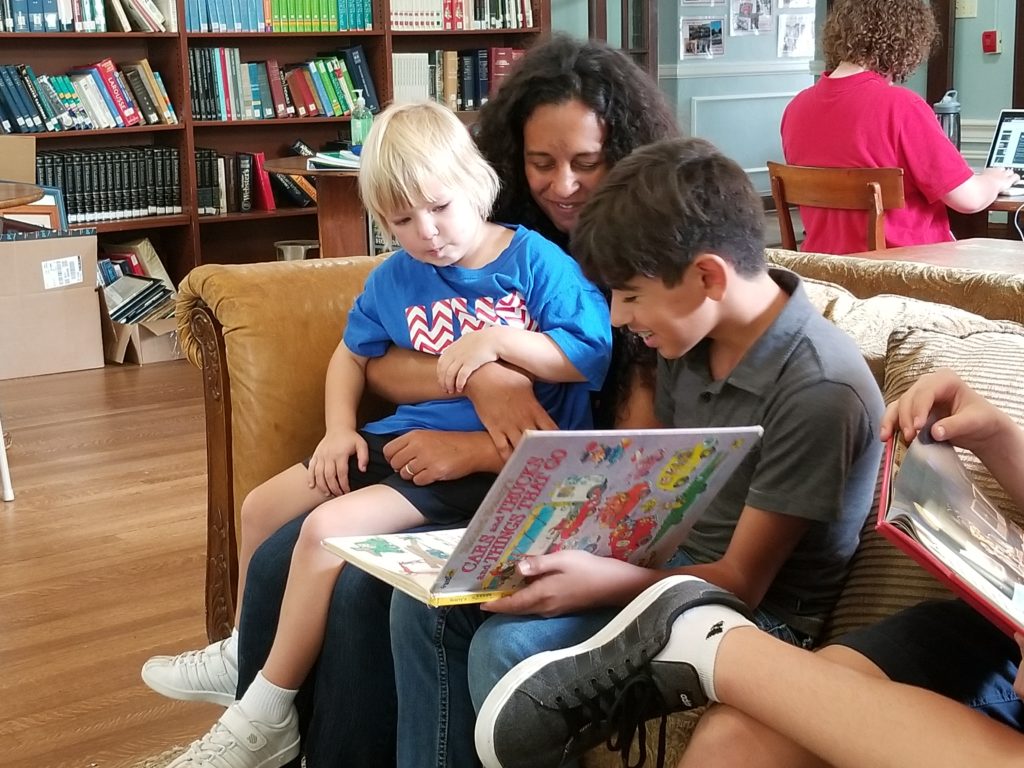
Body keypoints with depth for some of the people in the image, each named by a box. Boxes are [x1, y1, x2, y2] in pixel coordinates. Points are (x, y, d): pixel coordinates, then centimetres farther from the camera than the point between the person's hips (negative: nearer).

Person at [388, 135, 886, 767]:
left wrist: (598, 583, -33)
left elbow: (741, 581, -21)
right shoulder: (691, 334, -2)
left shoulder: (820, 392, -25)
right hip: (663, 559, 8)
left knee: (508, 648, -27)